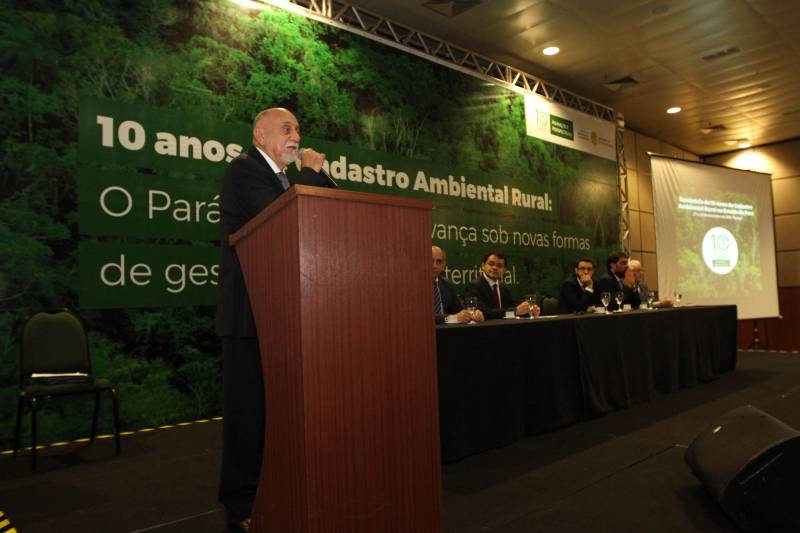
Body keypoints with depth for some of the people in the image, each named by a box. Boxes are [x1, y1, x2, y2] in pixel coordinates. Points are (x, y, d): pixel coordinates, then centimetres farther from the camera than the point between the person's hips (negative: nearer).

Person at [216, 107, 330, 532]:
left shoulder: (281, 177, 20)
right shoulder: (244, 169, -5)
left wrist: (315, 175, 3)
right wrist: (309, 173, -9)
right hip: (249, 309, -8)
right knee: (248, 405, -1)